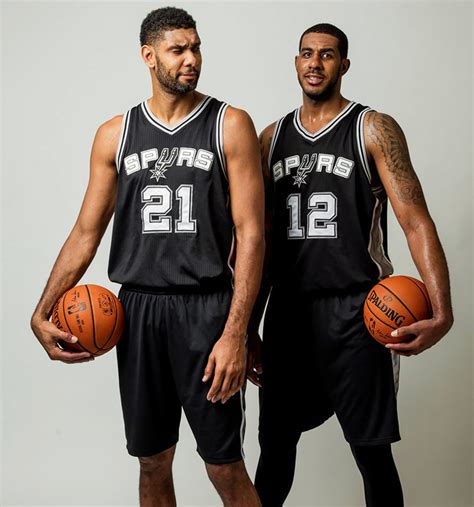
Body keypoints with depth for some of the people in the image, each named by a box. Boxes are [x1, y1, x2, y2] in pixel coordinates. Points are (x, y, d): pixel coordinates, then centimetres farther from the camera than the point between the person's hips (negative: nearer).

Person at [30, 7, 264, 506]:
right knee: (153, 463, 13)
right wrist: (41, 313, 1)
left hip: (206, 309, -3)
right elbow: (86, 232, 10)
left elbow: (250, 234, -7)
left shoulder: (230, 125, -1)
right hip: (137, 309, 3)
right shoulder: (115, 134, 8)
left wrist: (235, 333, -15)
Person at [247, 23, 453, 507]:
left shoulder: (374, 129, -2)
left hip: (354, 309, -4)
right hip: (287, 309, 4)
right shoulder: (272, 137, 11)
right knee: (274, 441, 12)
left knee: (371, 450, 3)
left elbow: (416, 221, -10)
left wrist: (441, 311, -24)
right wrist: (250, 326, 13)